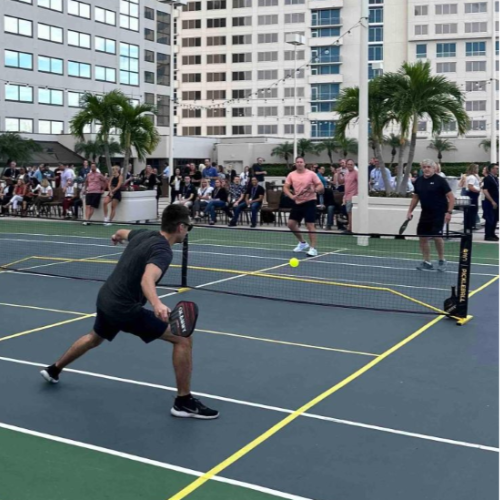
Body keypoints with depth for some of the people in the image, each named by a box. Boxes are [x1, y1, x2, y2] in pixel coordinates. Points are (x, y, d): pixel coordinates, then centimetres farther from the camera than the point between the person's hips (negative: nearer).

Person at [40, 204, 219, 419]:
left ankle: (53, 370, 58)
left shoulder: (143, 234, 6)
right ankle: (184, 402, -2)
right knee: (183, 338, -8)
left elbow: (123, 233, 32)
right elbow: (147, 280, -40)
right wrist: (156, 303, -59)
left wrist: (117, 236, 56)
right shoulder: (163, 251, -20)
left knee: (95, 338, 39)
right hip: (125, 308, -9)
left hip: (105, 299, 9)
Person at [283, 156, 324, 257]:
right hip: (298, 202, 5)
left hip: (309, 202, -5)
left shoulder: (311, 174, -5)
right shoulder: (291, 175, 4)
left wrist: (314, 190, -27)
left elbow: (321, 186, -6)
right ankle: (302, 243, 26)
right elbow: (285, 187, 2)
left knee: (310, 225, -10)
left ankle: (313, 248, -5)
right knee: (291, 224, 7)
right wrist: (291, 196, -16)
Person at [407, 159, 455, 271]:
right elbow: (415, 197, 19)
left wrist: (449, 212, -16)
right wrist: (410, 211, 12)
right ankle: (427, 262, 15)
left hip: (439, 214, -6)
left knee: (437, 236, -13)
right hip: (425, 213, 6)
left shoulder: (440, 180, -9)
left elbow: (451, 197, -9)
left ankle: (442, 260, 7)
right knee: (423, 238, 4)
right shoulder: (419, 181, 7)